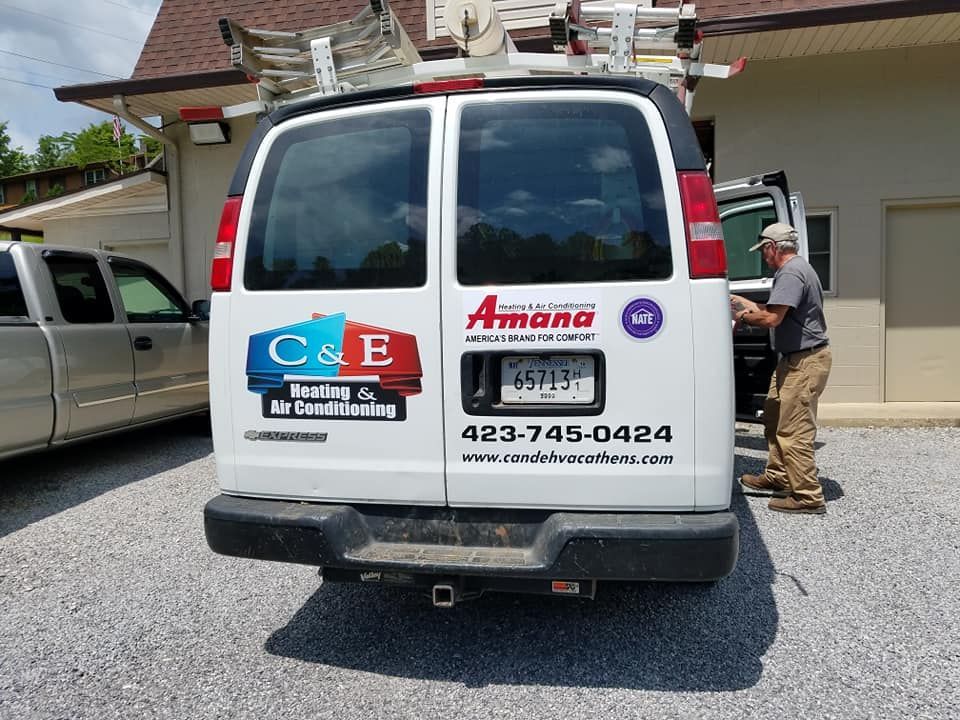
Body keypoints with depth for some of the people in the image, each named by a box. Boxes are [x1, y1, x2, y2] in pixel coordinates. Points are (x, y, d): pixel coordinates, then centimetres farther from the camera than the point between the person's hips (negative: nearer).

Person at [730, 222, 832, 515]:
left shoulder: (791, 273, -18)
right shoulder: (797, 269, 17)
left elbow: (772, 318, -25)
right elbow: (778, 312, 22)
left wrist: (743, 316, -8)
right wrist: (747, 303, 22)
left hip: (805, 361, -11)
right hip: (796, 358, 11)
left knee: (793, 430, -7)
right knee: (774, 417, 18)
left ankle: (808, 497, 1)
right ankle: (777, 477, 30)